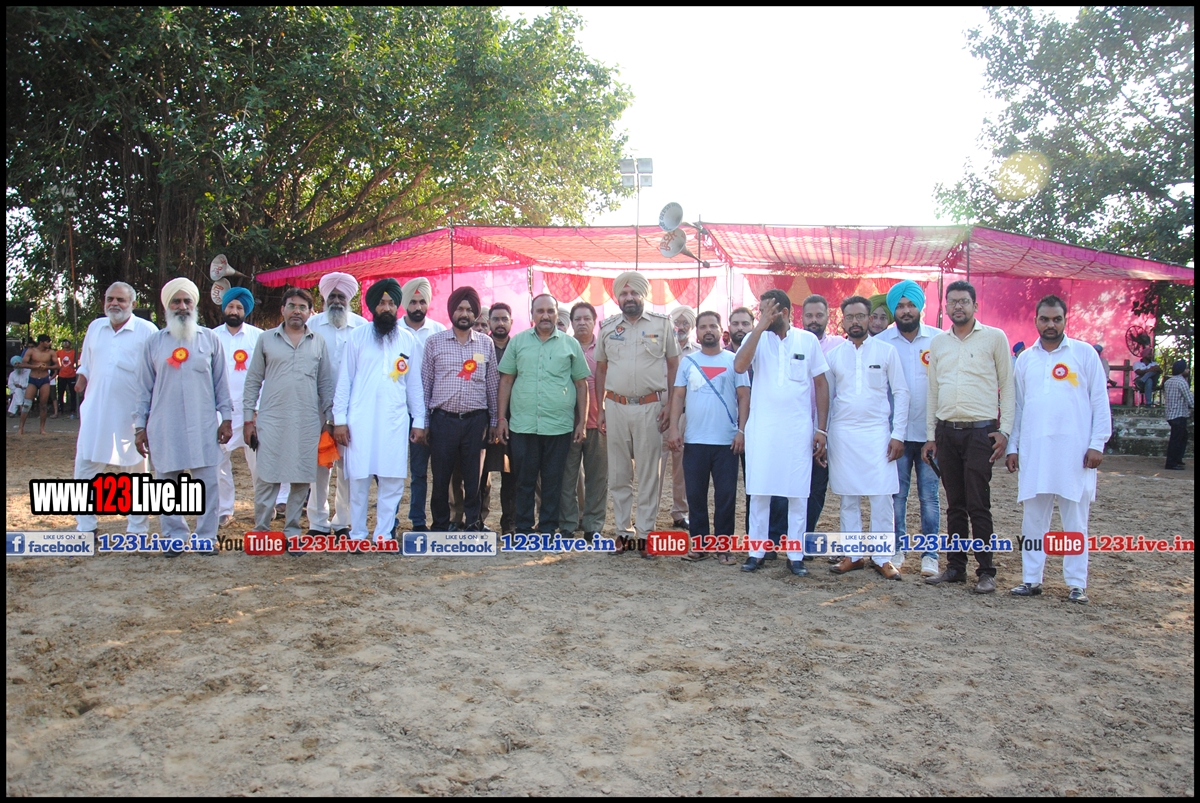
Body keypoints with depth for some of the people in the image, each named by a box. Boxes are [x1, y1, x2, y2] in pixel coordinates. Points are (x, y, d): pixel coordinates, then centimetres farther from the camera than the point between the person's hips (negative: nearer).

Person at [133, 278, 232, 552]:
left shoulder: (210, 339, 7)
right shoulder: (154, 342, 8)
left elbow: (220, 382, 8)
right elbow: (144, 388, 9)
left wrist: (226, 418, 3)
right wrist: (140, 426, 5)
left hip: (202, 426, -1)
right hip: (164, 426, 1)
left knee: (207, 482, 0)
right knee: (167, 483, 6)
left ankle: (206, 535, 10)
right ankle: (174, 535, 17)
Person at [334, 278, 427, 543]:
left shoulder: (409, 339, 8)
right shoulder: (357, 336, 4)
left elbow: (415, 383, 10)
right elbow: (344, 380, 3)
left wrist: (419, 421, 6)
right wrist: (339, 419, -3)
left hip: (394, 420, 1)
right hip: (360, 420, -1)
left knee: (393, 479, 1)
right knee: (358, 478, 3)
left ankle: (383, 534, 11)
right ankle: (357, 534, 14)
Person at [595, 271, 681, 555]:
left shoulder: (662, 324, 2)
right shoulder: (607, 327, 8)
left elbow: (673, 365, 4)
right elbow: (600, 369, 14)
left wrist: (669, 404, -4)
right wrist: (600, 409, 8)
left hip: (650, 407, -2)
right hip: (616, 407, 3)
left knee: (649, 474, 2)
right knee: (618, 474, 8)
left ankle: (645, 533, 10)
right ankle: (623, 532, 18)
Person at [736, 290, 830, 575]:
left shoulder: (808, 340, 2)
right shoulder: (756, 338, 2)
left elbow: (821, 385, 6)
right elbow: (739, 366, -17)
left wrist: (821, 429, 1)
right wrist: (761, 326, -18)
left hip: (798, 428, 0)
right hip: (761, 427, 0)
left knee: (798, 492, 5)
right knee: (759, 491, 5)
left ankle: (795, 554, 15)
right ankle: (757, 551, 16)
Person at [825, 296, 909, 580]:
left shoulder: (886, 351, 2)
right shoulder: (832, 355, 7)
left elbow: (901, 392, 2)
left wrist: (898, 434, -4)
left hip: (877, 432, -2)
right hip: (842, 433, 2)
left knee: (882, 496, -4)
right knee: (848, 497, 7)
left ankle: (883, 557, 6)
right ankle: (852, 554, 16)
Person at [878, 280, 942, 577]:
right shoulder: (881, 342, 1)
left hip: (930, 432, 0)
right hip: (896, 432, 0)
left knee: (929, 495, 5)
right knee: (897, 494, 7)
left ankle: (930, 554, 14)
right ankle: (897, 549, 19)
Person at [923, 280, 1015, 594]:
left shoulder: (994, 338, 1)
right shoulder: (938, 343, 12)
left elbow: (1007, 386, 1)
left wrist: (1004, 430, -6)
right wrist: (930, 434, 11)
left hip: (980, 430, -4)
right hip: (946, 431, 4)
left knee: (978, 505, -4)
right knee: (955, 505, 10)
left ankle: (986, 571, 5)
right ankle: (955, 566, 18)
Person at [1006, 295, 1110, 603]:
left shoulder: (1084, 353, 3)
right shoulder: (1025, 358, 12)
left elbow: (1100, 402, 0)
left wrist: (1097, 444, -7)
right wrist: (1012, 446, 9)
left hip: (1074, 449, -3)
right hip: (1034, 449, 3)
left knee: (1075, 518, 3)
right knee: (1033, 518, 7)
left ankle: (1077, 584, 11)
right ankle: (1031, 580, 14)